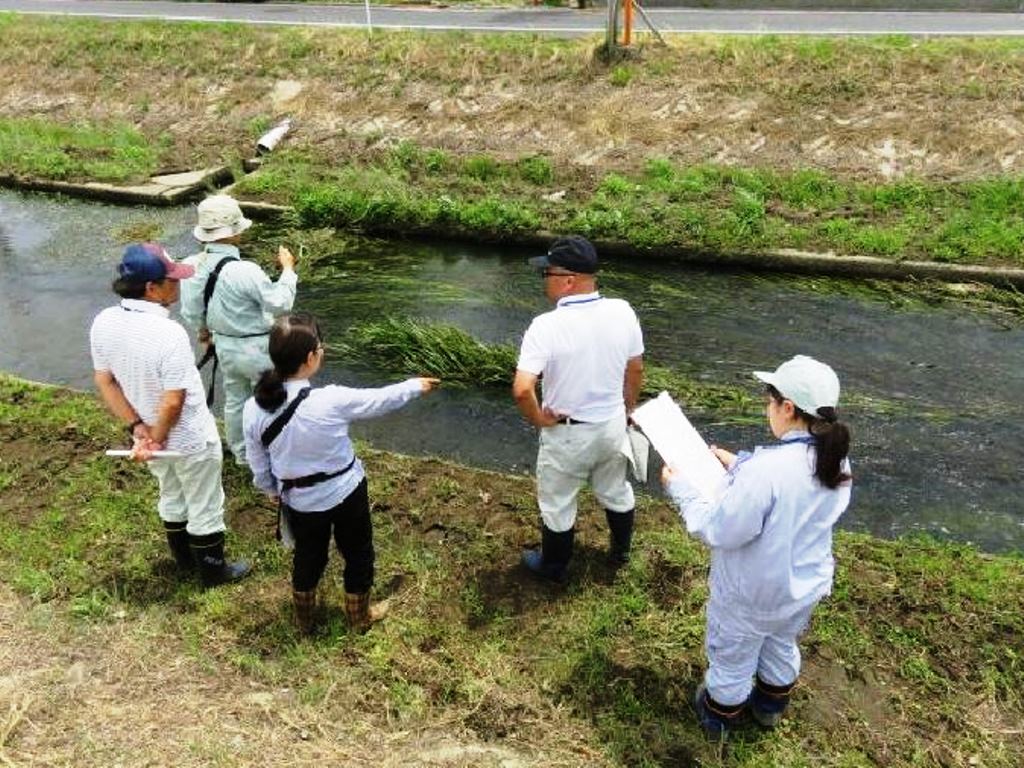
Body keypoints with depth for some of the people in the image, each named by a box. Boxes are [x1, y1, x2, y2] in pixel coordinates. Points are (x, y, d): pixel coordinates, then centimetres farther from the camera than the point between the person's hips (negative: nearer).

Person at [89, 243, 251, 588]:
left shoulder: (103, 323, -11)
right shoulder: (169, 333, -33)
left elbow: (104, 381, -3)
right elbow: (173, 401, -29)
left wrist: (138, 428, -3)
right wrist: (157, 439, -12)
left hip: (152, 432, 7)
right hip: (191, 440, -7)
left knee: (172, 498, 28)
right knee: (205, 508, 15)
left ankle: (184, 560, 48)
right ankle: (213, 571, 35)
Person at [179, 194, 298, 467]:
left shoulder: (192, 266, -9)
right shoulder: (245, 271, -32)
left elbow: (190, 311, 4)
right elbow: (280, 303, -22)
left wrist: (203, 330, 24)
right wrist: (288, 269, -10)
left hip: (225, 345, 7)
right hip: (256, 348, -7)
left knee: (235, 399, 24)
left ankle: (240, 452, 41)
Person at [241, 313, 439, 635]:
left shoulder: (254, 409, -18)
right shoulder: (332, 401, -31)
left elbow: (259, 466, -3)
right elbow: (380, 399, -13)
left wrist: (273, 491, 17)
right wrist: (415, 386, 6)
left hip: (298, 501, 4)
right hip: (345, 494, -3)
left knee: (307, 556, 28)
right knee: (357, 553, 23)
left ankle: (304, 618, 50)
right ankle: (360, 616, 44)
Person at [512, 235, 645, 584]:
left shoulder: (547, 326, -28)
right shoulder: (622, 312, -12)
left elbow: (522, 390, -33)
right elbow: (636, 369, 1)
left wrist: (538, 419, -13)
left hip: (567, 433, -4)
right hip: (612, 425, 5)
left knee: (557, 504, 19)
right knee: (616, 492, 28)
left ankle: (554, 566, 40)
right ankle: (620, 551, 50)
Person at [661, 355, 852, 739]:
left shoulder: (765, 469, -38)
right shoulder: (835, 461, -13)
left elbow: (719, 531, -29)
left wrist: (680, 488, -17)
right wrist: (736, 465, 5)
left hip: (752, 595, -6)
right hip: (806, 586, 7)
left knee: (732, 659, 22)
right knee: (781, 647, 33)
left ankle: (719, 717, 47)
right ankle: (771, 706, 58)